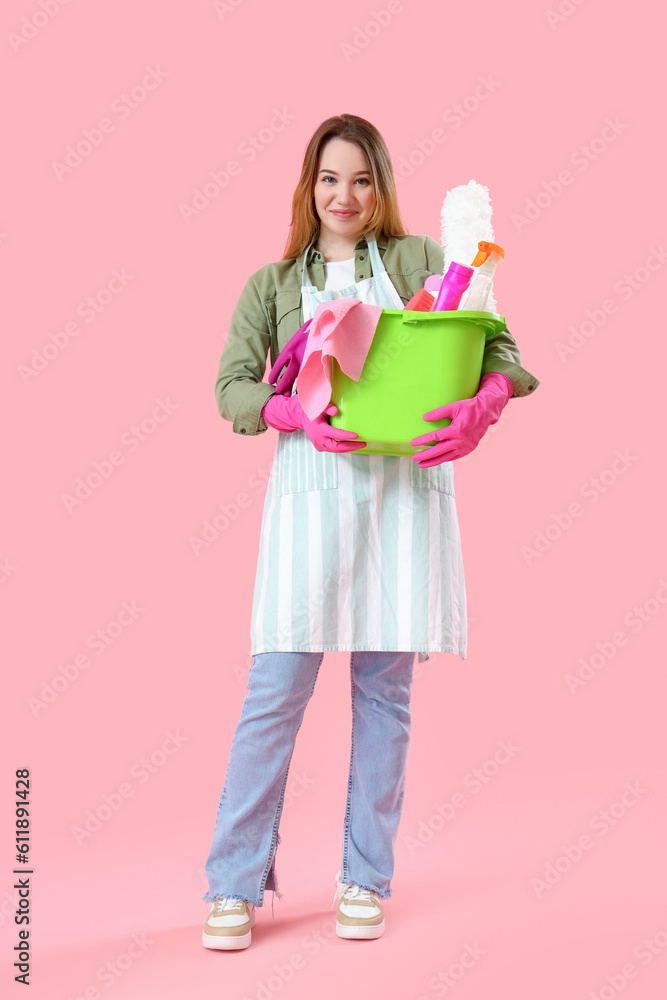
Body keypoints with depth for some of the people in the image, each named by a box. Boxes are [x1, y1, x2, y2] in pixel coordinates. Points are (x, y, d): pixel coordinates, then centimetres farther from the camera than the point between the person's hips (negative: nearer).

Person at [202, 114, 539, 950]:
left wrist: (486, 403, -22)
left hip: (405, 487, 0)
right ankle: (236, 884, 8)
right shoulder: (272, 283, 13)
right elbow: (232, 386, 2)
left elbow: (498, 343, 1)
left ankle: (366, 879, 18)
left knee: (384, 688, 5)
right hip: (312, 483, 0)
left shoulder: (419, 260, 10)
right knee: (276, 687, -4)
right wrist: (298, 414, -18)